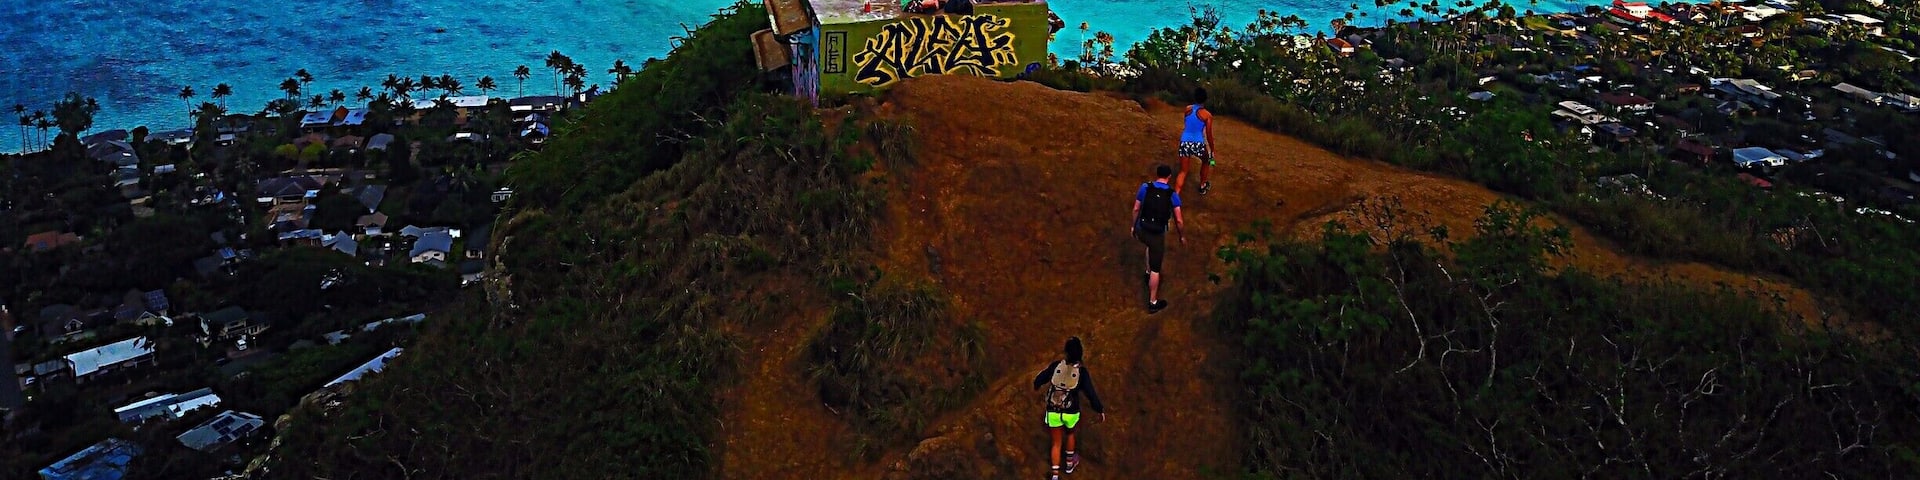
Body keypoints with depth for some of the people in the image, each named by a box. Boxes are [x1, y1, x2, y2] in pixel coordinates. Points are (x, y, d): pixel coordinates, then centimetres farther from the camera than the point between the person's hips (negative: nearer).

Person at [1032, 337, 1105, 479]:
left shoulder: (1056, 365, -12)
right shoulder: (1082, 371, -18)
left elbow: (1039, 380, -1)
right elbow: (1091, 394, -17)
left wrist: (1037, 384, 24)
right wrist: (1100, 410, -2)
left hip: (1053, 412, 1)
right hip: (1071, 412, 0)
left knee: (1056, 443, 18)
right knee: (1070, 433, 32)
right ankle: (1069, 463, 50)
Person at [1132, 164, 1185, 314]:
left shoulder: (1145, 187, -7)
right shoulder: (1172, 194, -12)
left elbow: (1136, 209, 2)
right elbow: (1179, 220, -9)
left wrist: (1133, 226, 18)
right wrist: (1182, 236, 8)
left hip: (1141, 230, 3)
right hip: (1157, 234, -3)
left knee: (1151, 245, 40)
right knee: (1155, 269, 10)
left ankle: (1148, 273, 52)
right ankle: (1153, 303, 20)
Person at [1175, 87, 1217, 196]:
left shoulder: (1187, 109, 3)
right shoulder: (1207, 115, -7)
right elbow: (1209, 136, -2)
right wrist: (1212, 150, 10)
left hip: (1184, 143, 2)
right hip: (1198, 144, -2)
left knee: (1183, 171, 8)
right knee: (1206, 161, 30)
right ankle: (1203, 186, 41)